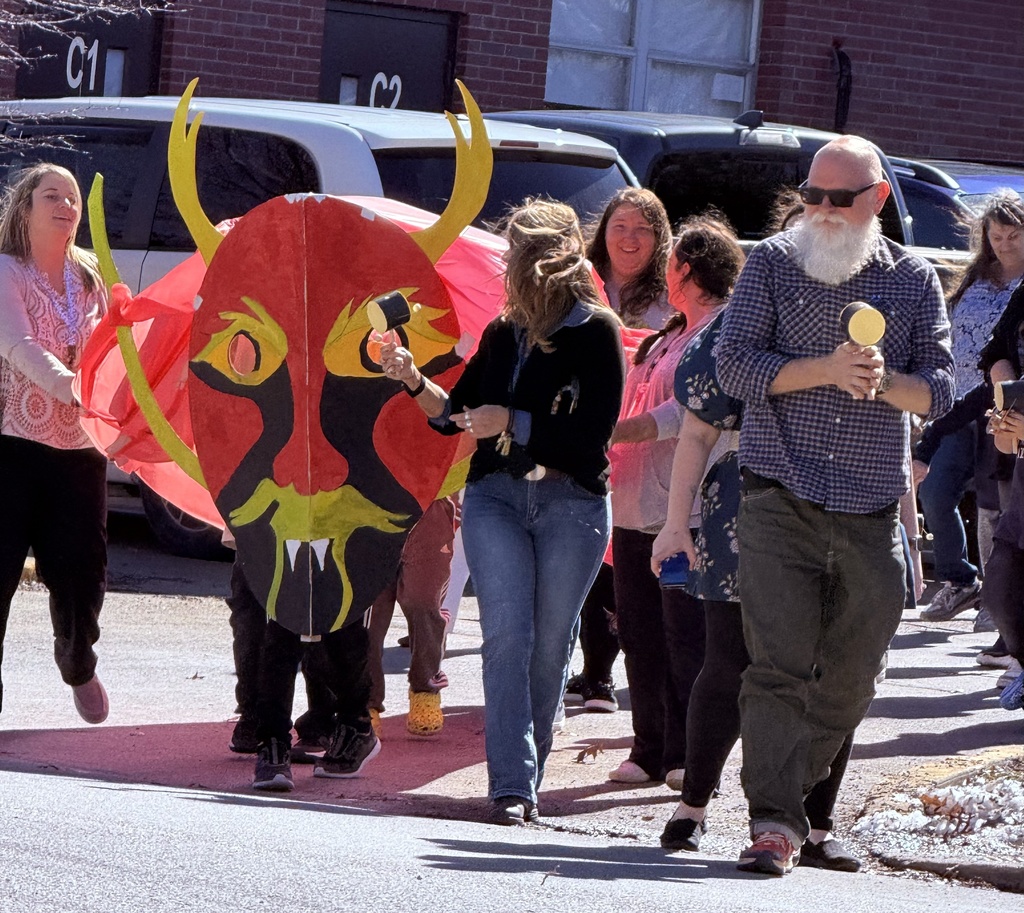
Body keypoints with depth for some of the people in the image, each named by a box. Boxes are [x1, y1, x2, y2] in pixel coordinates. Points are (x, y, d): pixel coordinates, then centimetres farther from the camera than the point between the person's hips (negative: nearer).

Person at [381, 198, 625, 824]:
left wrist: (513, 423, -12)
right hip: (495, 498, 3)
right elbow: (456, 415, 18)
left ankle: (527, 779, 13)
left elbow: (594, 433, -11)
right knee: (507, 635, -10)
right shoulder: (503, 334, 12)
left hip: (571, 504, -3)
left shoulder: (595, 332, -4)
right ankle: (511, 786, -15)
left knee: (549, 646, 1)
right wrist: (413, 379, 1)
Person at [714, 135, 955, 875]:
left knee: (851, 679, 6)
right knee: (779, 665, -12)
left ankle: (799, 801, 23)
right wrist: (826, 370, -15)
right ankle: (774, 821, -16)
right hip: (782, 500, -3)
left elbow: (940, 390, 6)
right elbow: (734, 365, -3)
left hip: (872, 511, 3)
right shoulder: (771, 264, 5)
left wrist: (884, 381, -15)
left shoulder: (915, 280, 9)